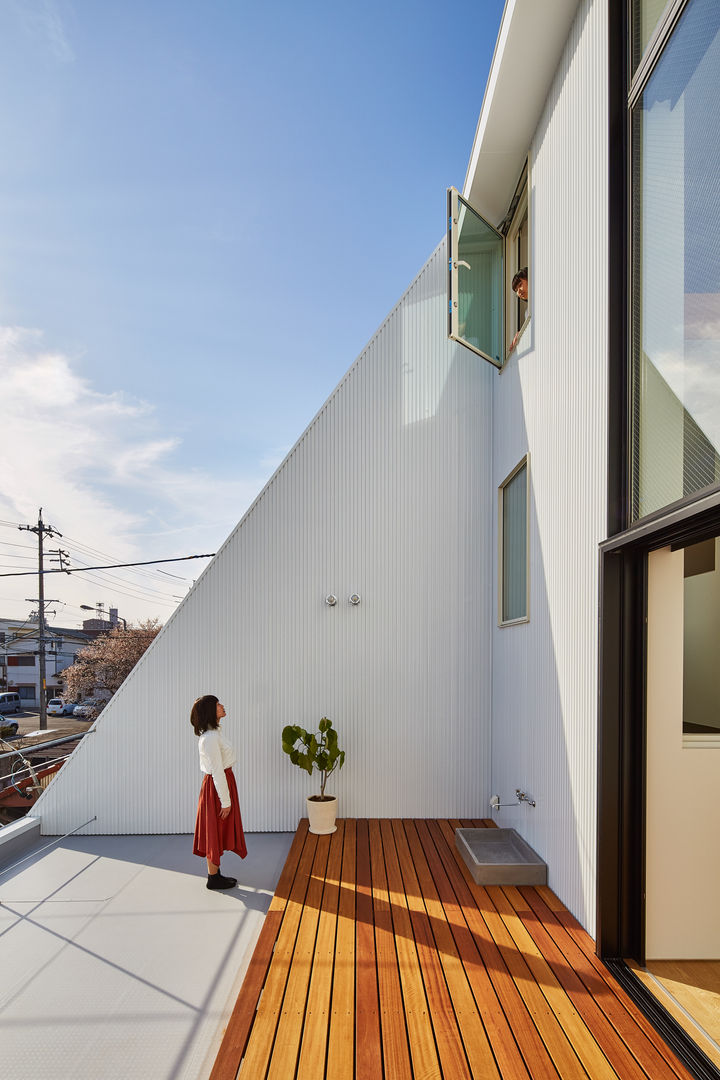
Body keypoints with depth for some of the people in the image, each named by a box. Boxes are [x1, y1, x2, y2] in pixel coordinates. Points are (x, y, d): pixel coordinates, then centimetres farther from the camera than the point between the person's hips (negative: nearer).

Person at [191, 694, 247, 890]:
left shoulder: (213, 733, 8)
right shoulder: (210, 738, -24)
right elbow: (217, 771, -23)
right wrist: (226, 801, -19)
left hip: (223, 781, 10)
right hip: (216, 786, -10)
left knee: (217, 832, 17)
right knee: (215, 832, 3)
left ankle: (215, 874, 28)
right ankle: (214, 879, 15)